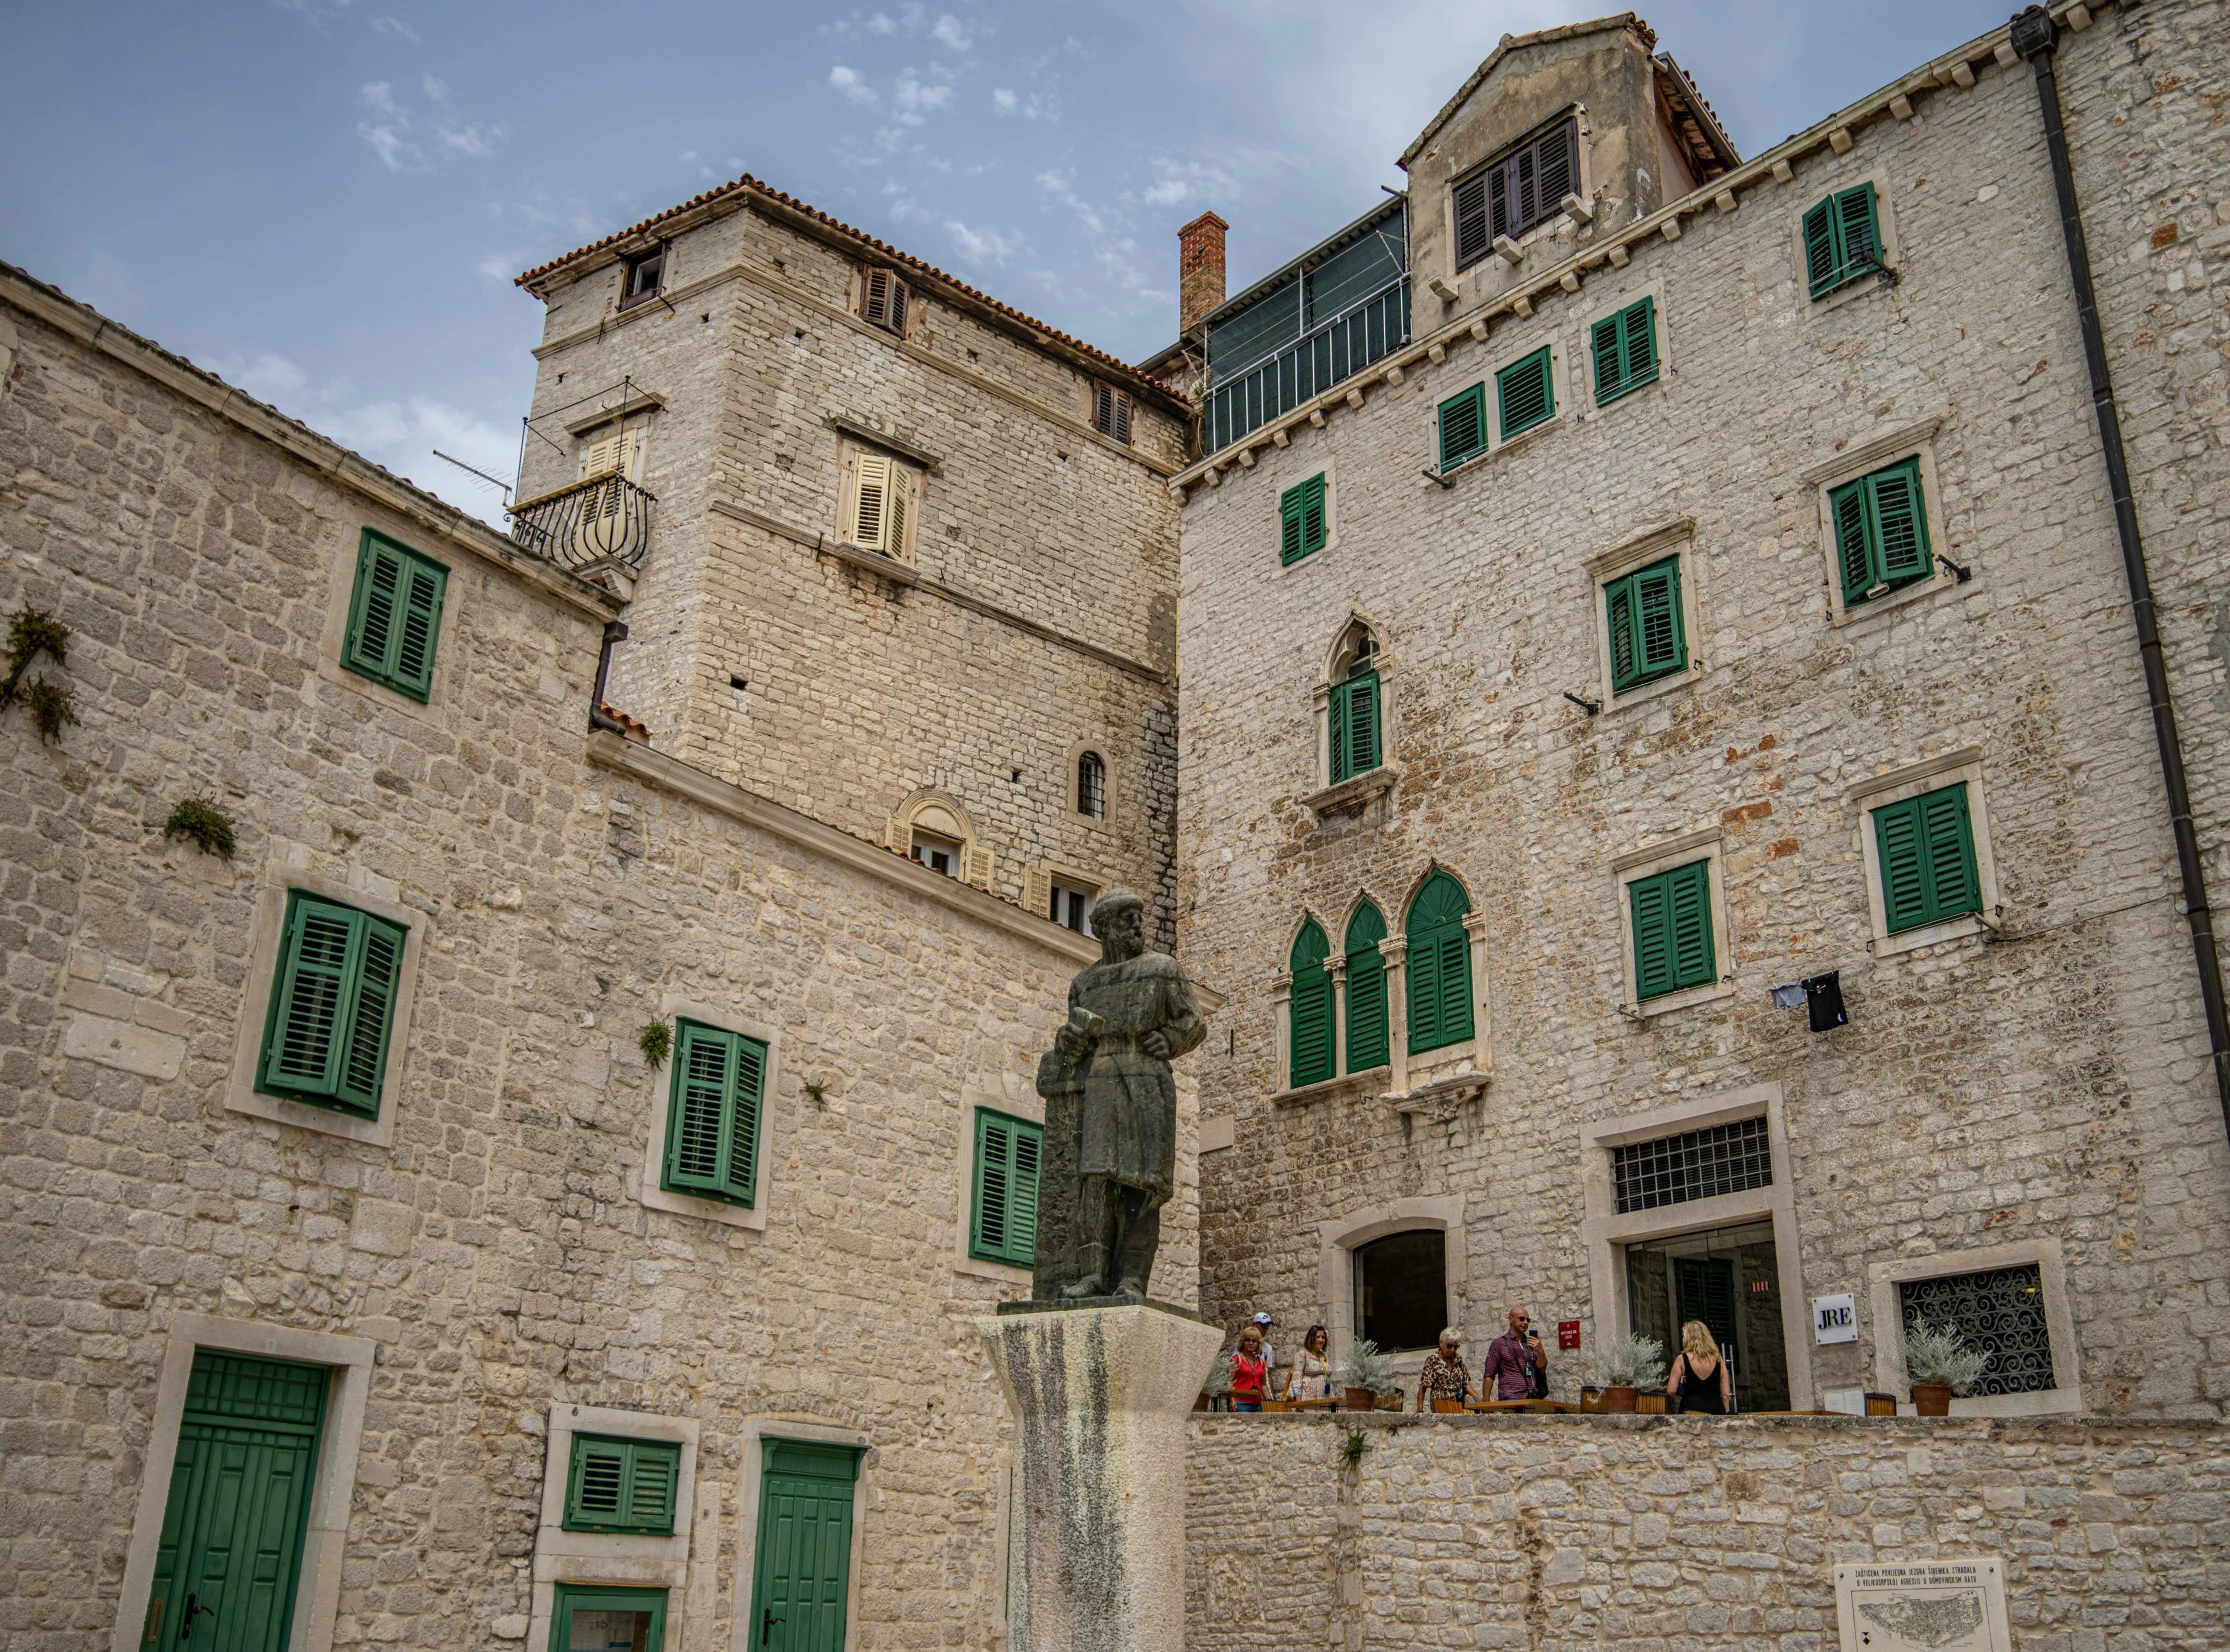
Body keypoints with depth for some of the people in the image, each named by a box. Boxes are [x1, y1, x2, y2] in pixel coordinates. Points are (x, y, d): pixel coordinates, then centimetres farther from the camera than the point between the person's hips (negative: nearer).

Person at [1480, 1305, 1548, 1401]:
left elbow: (1541, 1368, 9)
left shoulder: (1531, 1343, 19)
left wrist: (1540, 1351, -12)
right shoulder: (1499, 1344, 5)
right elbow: (1488, 1376, 2)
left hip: (1532, 1400, 4)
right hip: (1510, 1399, -4)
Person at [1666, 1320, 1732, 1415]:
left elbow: (1670, 1391, -4)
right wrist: (1725, 1415, 16)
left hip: (1691, 1407, -3)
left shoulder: (1682, 1359, -2)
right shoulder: (1718, 1360, 7)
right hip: (1716, 1409, 3)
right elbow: (1726, 1394, 7)